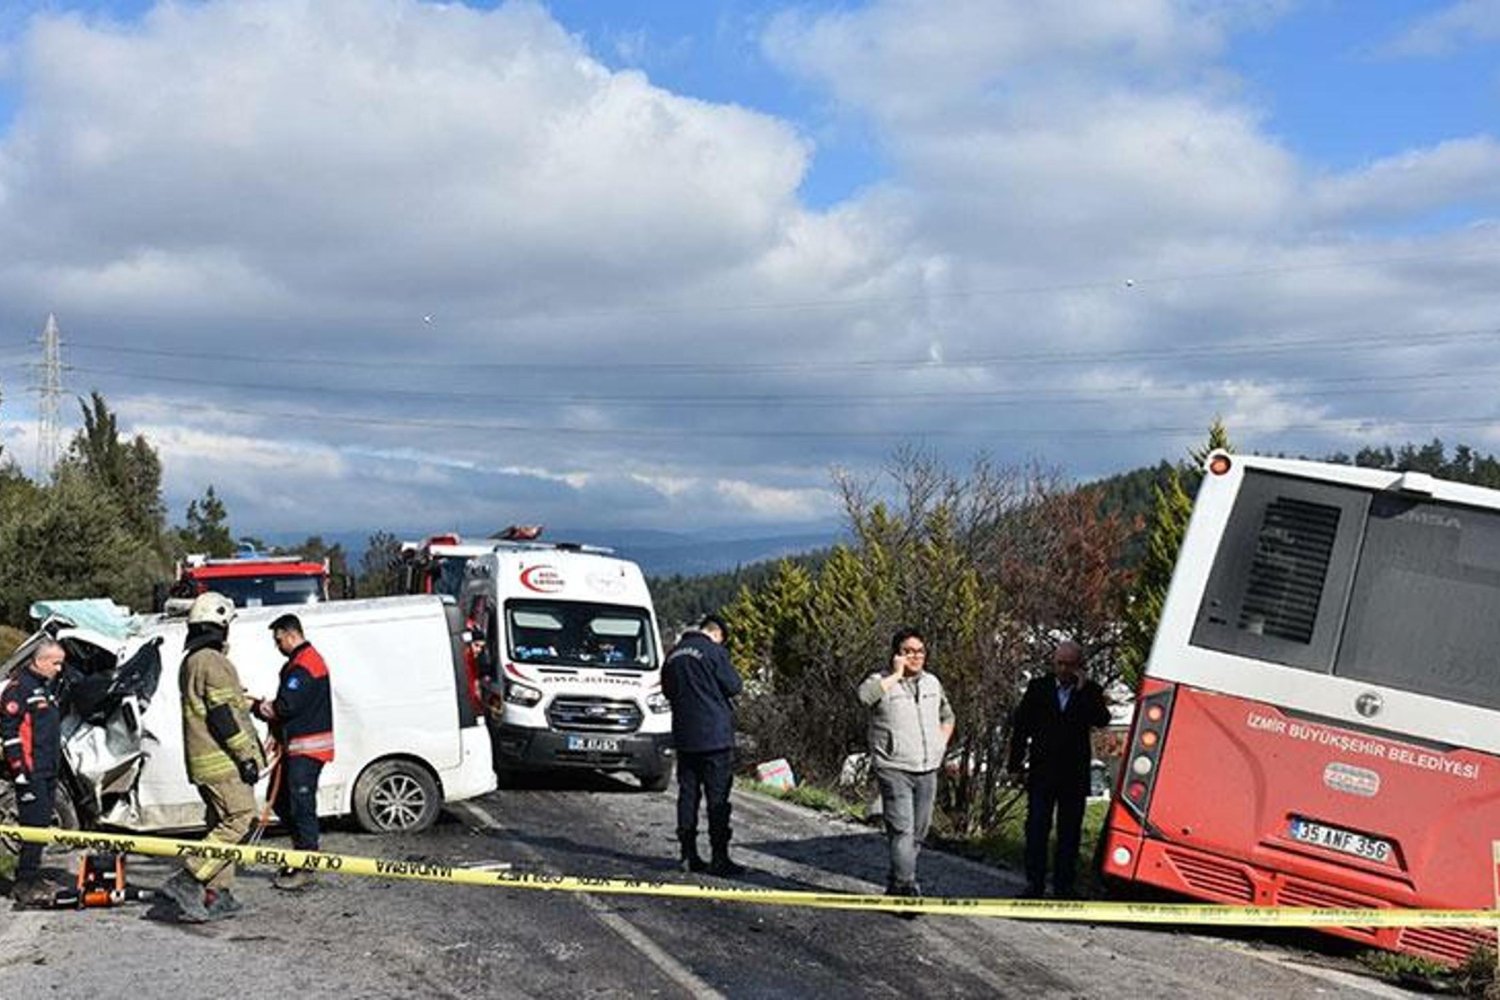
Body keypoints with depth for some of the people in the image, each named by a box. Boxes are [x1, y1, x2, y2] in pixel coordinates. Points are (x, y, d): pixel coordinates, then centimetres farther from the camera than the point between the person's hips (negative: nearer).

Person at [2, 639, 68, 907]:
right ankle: (25, 885, -10)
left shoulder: (46, 687, 19)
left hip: (47, 771, 10)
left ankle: (33, 877, 21)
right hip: (31, 772, -10)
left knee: (42, 824, 13)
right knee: (34, 824, -12)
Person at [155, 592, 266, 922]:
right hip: (222, 760, -10)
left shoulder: (190, 662, 19)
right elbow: (223, 715, -19)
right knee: (239, 820, -11)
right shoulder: (212, 662, -13)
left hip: (204, 761, 10)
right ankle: (186, 882, -16)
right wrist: (246, 756, -17)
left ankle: (217, 895, 12)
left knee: (221, 823, 13)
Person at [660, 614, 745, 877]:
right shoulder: (713, 651, -10)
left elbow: (667, 690, 21)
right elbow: (733, 686, -9)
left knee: (687, 794, 11)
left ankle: (689, 855, 13)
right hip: (715, 736, -6)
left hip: (684, 737, 6)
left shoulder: (674, 654, 12)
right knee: (717, 797, -3)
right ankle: (719, 858, -4)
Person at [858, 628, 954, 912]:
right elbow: (865, 695, -30)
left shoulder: (932, 683, 14)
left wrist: (941, 744, 13)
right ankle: (907, 888, -17)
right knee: (902, 829, -15)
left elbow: (947, 716, 30)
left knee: (918, 832, 11)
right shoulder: (881, 681, -5)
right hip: (894, 768, -6)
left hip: (927, 770, 6)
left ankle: (894, 885, 24)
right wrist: (897, 674, -20)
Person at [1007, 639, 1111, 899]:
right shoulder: (1038, 687, 4)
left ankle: (1063, 885, 12)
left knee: (1070, 831, 5)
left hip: (1074, 773, 0)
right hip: (1042, 772, 0)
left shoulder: (1090, 691, 4)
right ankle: (1035, 884, 4)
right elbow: (1020, 724, 6)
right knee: (1037, 828, 0)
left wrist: (1083, 690, -16)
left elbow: (1102, 721, -12)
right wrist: (1017, 761, 1)